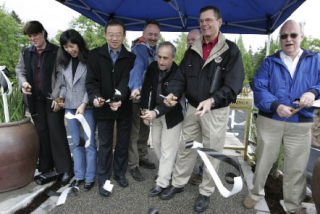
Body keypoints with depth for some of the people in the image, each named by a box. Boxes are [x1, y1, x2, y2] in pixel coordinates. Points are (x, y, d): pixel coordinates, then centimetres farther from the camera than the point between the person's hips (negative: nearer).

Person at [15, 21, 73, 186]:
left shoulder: (56, 52, -2)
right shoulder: (26, 52, 11)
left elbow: (61, 75, -7)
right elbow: (20, 71, 17)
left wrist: (57, 96, -14)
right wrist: (23, 82, -5)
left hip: (52, 99, -4)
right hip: (35, 99, 4)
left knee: (56, 132, -4)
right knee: (41, 133, 9)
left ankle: (65, 169, 7)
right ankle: (46, 168, 23)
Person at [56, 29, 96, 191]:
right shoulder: (64, 62, 10)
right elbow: (64, 84, 16)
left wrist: (83, 104, -16)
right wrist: (61, 97, -3)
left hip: (87, 107, -5)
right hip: (69, 107, 5)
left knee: (89, 142, 2)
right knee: (76, 143, 12)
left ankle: (90, 177, 16)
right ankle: (79, 175, 25)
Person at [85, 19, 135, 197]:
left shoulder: (130, 57, 0)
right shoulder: (95, 55, 0)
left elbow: (127, 81, -13)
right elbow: (91, 80, -5)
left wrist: (120, 98, -31)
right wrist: (95, 97, -26)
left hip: (124, 108, 1)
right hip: (103, 108, -1)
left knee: (123, 143, 14)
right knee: (105, 144, 9)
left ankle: (120, 173, 36)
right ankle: (103, 179, 27)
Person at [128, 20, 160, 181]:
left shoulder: (154, 49, 12)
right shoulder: (139, 48, -16)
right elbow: (137, 67, -34)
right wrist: (136, 88, -49)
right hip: (136, 96, -8)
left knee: (145, 130, 18)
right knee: (134, 133, 0)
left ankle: (142, 158, 35)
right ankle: (133, 166, 14)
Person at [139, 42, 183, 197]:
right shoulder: (153, 67, -7)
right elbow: (146, 89, -1)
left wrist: (156, 113, -44)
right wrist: (145, 111, -7)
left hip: (172, 114, -6)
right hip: (155, 111, 7)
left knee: (168, 148, 1)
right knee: (156, 143, 19)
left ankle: (162, 183, 15)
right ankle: (167, 169, 42)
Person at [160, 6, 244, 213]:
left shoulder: (231, 50, -7)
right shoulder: (193, 50, 8)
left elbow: (233, 85, -14)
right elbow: (182, 76, 5)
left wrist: (212, 100, -30)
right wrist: (173, 93, -15)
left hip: (216, 111, -4)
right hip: (193, 108, 4)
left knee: (212, 153, 10)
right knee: (186, 148, 15)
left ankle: (206, 192, 30)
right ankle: (178, 183, 35)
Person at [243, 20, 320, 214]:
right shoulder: (270, 62, 5)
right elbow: (259, 87, -8)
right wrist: (275, 106, -23)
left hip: (301, 125, 1)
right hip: (270, 122, 0)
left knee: (297, 167, 10)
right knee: (263, 161, 12)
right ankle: (256, 193, 34)